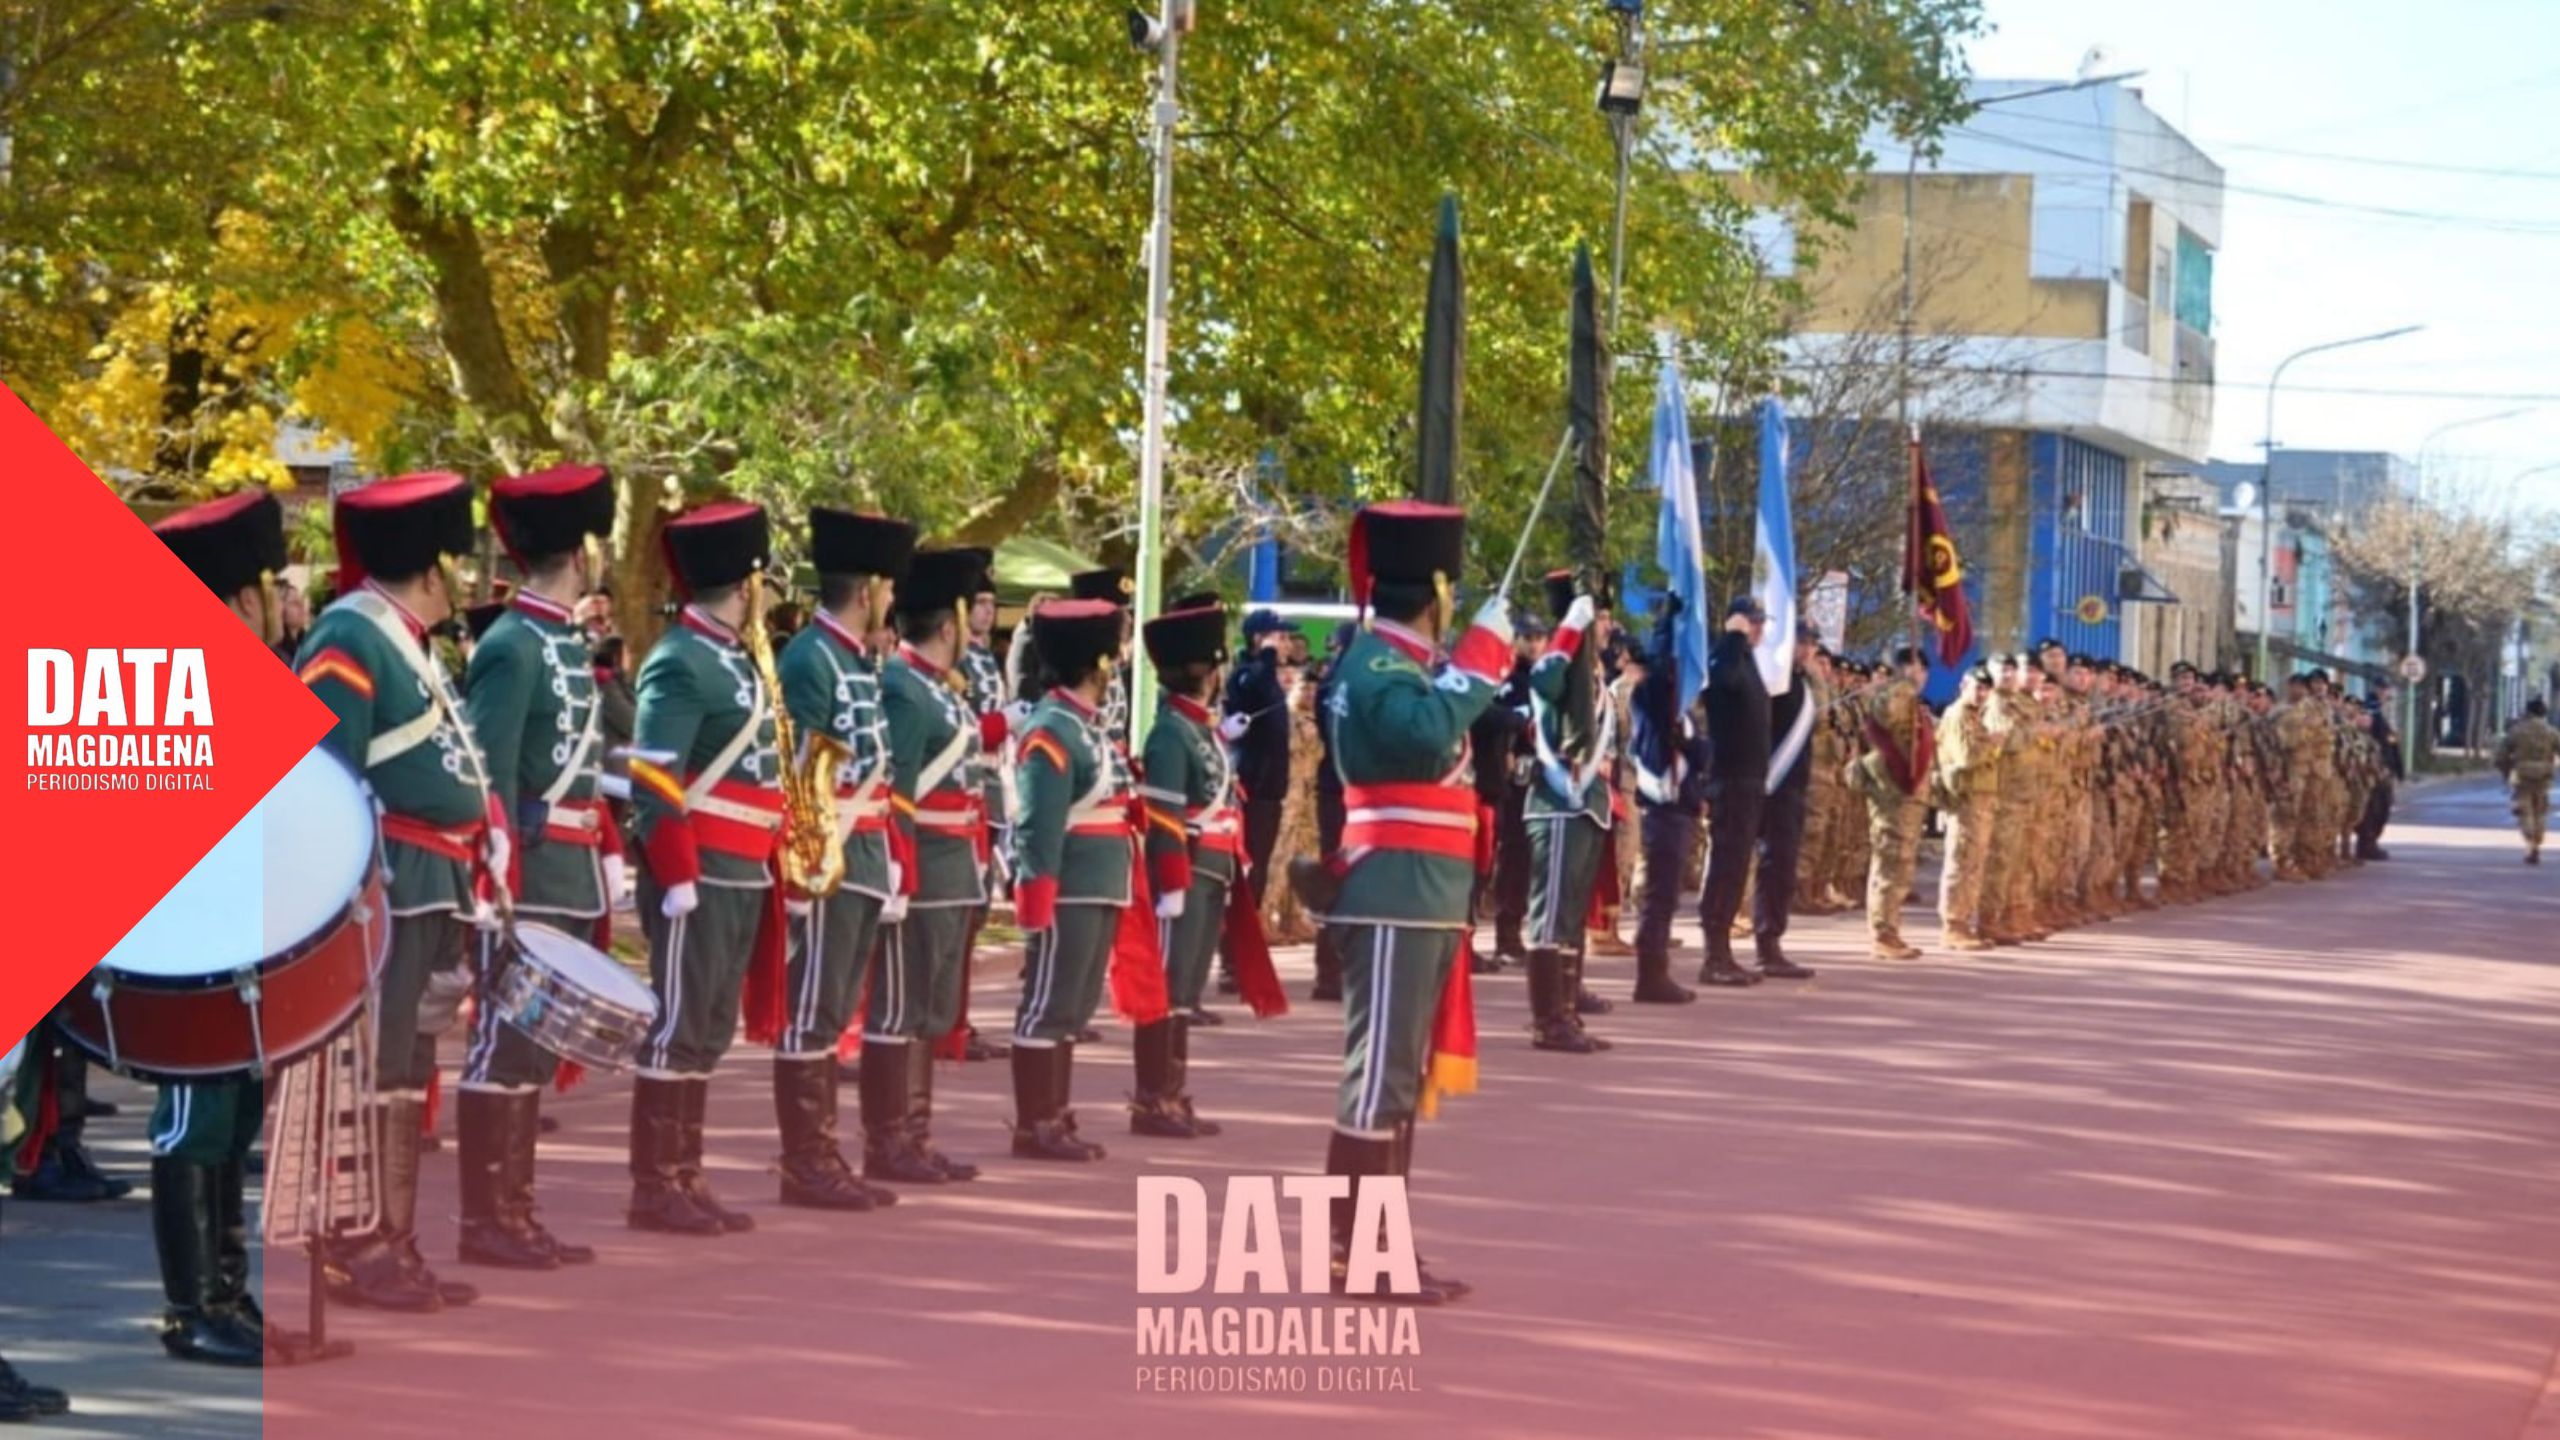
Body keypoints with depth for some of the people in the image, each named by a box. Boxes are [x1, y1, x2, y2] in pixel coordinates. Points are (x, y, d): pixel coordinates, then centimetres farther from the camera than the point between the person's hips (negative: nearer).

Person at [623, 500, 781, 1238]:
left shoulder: (735, 660, 16)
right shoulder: (680, 664, -14)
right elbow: (653, 783, -19)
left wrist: (764, 869, 18)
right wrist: (678, 878, -21)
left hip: (742, 875, 10)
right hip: (700, 875, -10)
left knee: (711, 1031, 12)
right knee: (677, 1028, -5)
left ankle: (686, 1179, 18)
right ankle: (655, 1189, 0)